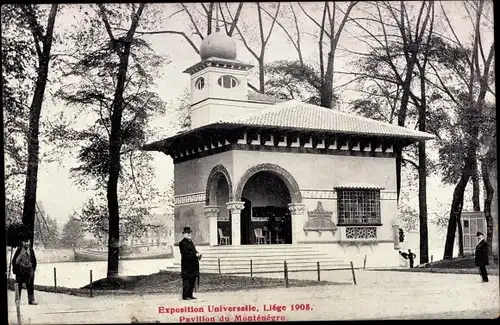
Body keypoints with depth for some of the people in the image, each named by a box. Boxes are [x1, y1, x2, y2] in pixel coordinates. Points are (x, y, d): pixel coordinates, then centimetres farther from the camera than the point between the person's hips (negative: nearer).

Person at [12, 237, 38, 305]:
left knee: (30, 286, 1)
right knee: (19, 286, 3)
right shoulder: (19, 250, -3)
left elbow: (34, 260, 15)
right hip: (20, 270, -2)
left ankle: (31, 300, 3)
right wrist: (15, 269, -2)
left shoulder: (31, 250, 6)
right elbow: (14, 260, 1)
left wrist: (33, 268, 8)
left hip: (29, 270, 2)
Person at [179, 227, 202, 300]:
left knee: (193, 280, 10)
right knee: (186, 281, -5)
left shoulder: (191, 242, 20)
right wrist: (195, 254, -21)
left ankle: (190, 295, 17)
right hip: (186, 265, -9)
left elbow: (194, 251, 19)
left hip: (193, 265, 9)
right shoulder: (182, 243, -8)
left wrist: (198, 254, -3)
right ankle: (185, 296, -1)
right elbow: (186, 253, -17)